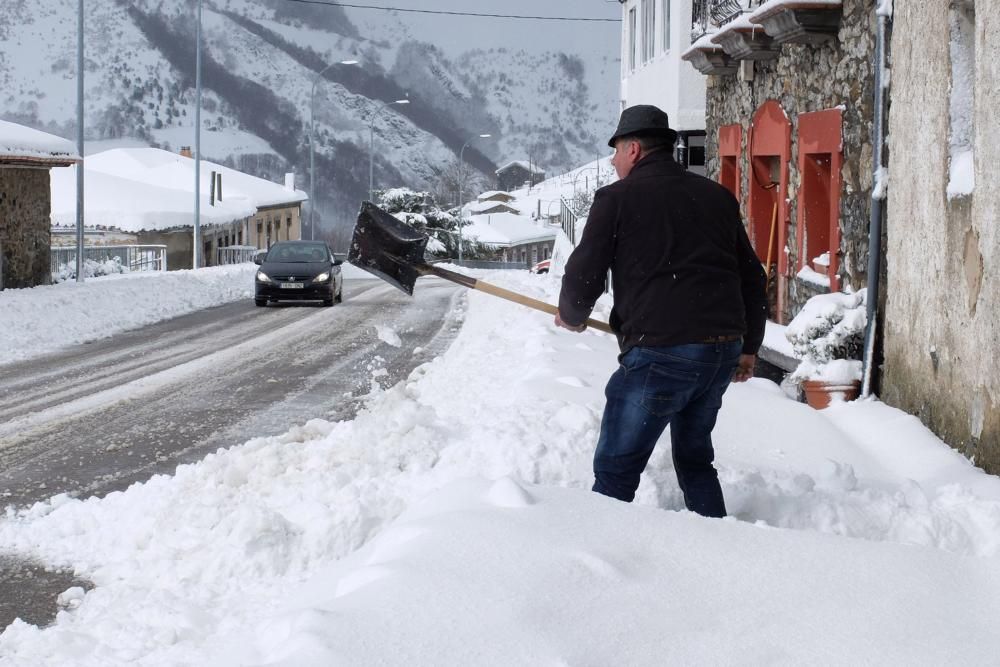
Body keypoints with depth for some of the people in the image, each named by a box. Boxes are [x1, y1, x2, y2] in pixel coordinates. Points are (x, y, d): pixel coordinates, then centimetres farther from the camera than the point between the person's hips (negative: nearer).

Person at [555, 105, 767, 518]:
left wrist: (571, 317, 19)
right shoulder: (718, 197, 15)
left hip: (660, 353, -6)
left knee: (616, 469, 1)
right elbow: (752, 278, 18)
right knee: (695, 458, 22)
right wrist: (748, 346, 27)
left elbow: (584, 275, -2)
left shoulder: (618, 197, -1)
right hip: (723, 351, 7)